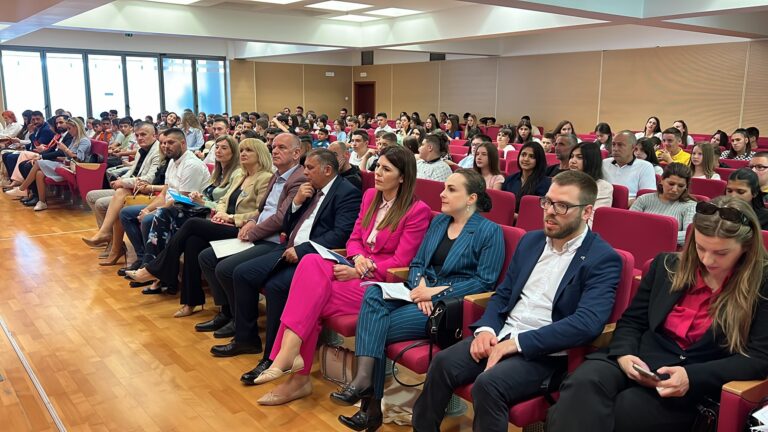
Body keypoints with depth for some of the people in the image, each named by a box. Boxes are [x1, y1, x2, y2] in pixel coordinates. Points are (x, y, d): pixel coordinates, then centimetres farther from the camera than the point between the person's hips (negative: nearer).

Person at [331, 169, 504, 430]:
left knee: (379, 327, -23)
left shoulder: (489, 231, -5)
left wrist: (438, 291, -16)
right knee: (374, 294, -24)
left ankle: (371, 404, -10)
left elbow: (484, 282, -12)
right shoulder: (438, 221, 14)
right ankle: (363, 378, -32)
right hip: (424, 295, 7)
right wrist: (420, 285, -10)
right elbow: (417, 263, 14)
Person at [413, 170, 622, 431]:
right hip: (501, 334, 6)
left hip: (544, 352, -5)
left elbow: (587, 322, -19)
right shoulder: (530, 240, 13)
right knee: (442, 363, -16)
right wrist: (486, 328, -6)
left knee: (488, 384, -30)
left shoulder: (603, 258, -7)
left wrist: (518, 341, -21)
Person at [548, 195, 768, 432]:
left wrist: (692, 377, -19)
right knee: (583, 384, -32)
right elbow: (632, 320, 13)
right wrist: (624, 353, -9)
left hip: (696, 388, -3)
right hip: (641, 361, 3)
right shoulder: (667, 265, 10)